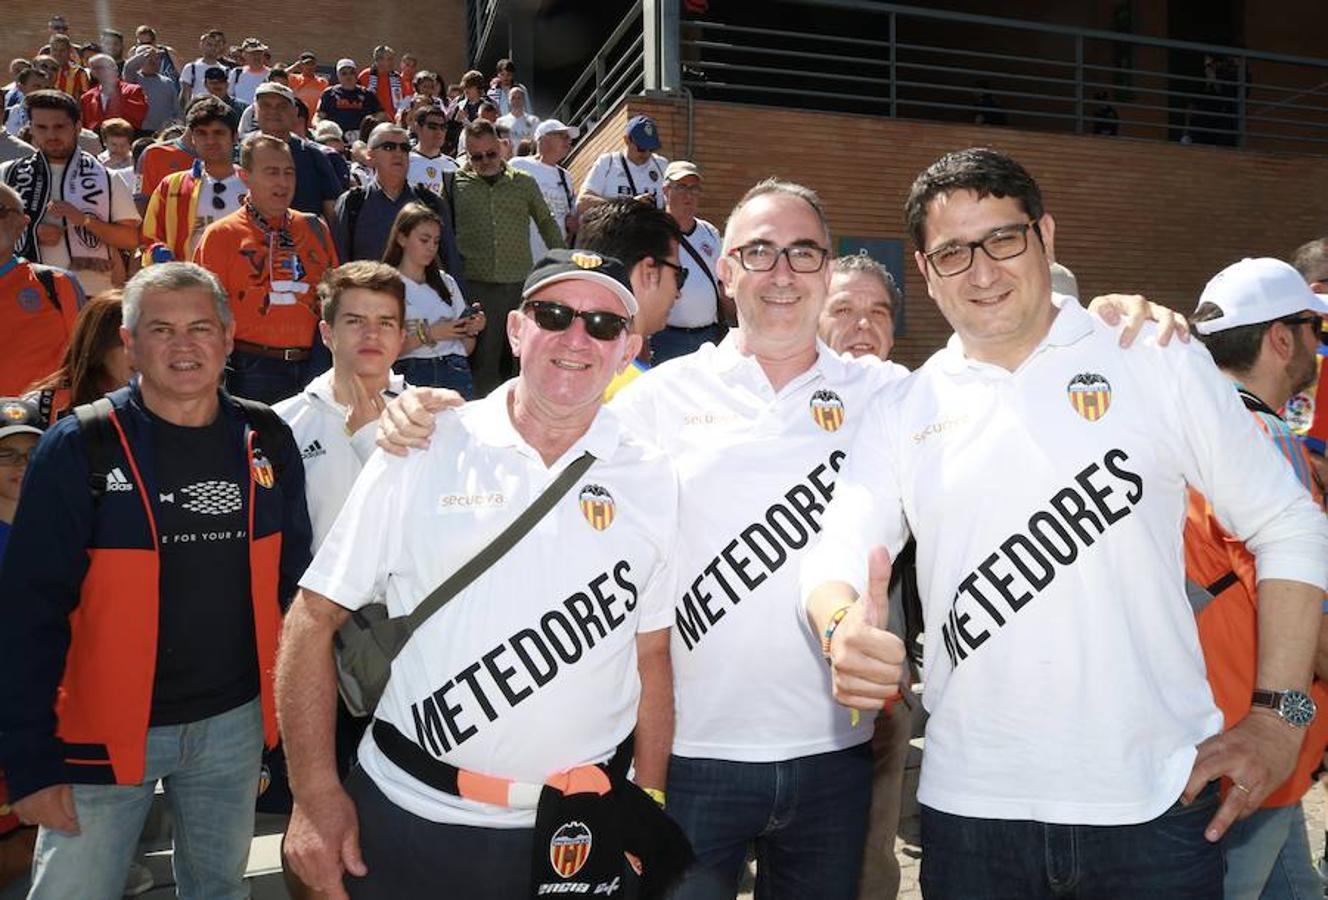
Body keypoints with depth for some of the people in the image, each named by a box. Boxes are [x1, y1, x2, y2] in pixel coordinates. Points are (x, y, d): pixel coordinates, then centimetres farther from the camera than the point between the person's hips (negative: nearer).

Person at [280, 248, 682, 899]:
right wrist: (315, 797, -7)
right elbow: (313, 619, -4)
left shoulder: (653, 483, -1)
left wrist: (649, 809, 5)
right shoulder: (424, 450, -7)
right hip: (404, 816, -1)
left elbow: (652, 655, 6)